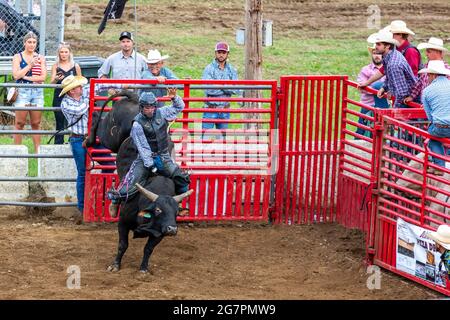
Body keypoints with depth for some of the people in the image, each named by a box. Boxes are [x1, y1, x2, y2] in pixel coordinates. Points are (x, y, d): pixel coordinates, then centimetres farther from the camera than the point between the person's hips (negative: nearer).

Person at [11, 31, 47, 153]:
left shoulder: (40, 58, 10)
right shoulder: (18, 57, 5)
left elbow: (43, 77, -1)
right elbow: (16, 75, -8)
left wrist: (26, 77, -8)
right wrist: (30, 65, -10)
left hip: (37, 92, 2)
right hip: (22, 92, -2)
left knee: (36, 123, 4)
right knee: (20, 123, -4)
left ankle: (37, 151, 6)